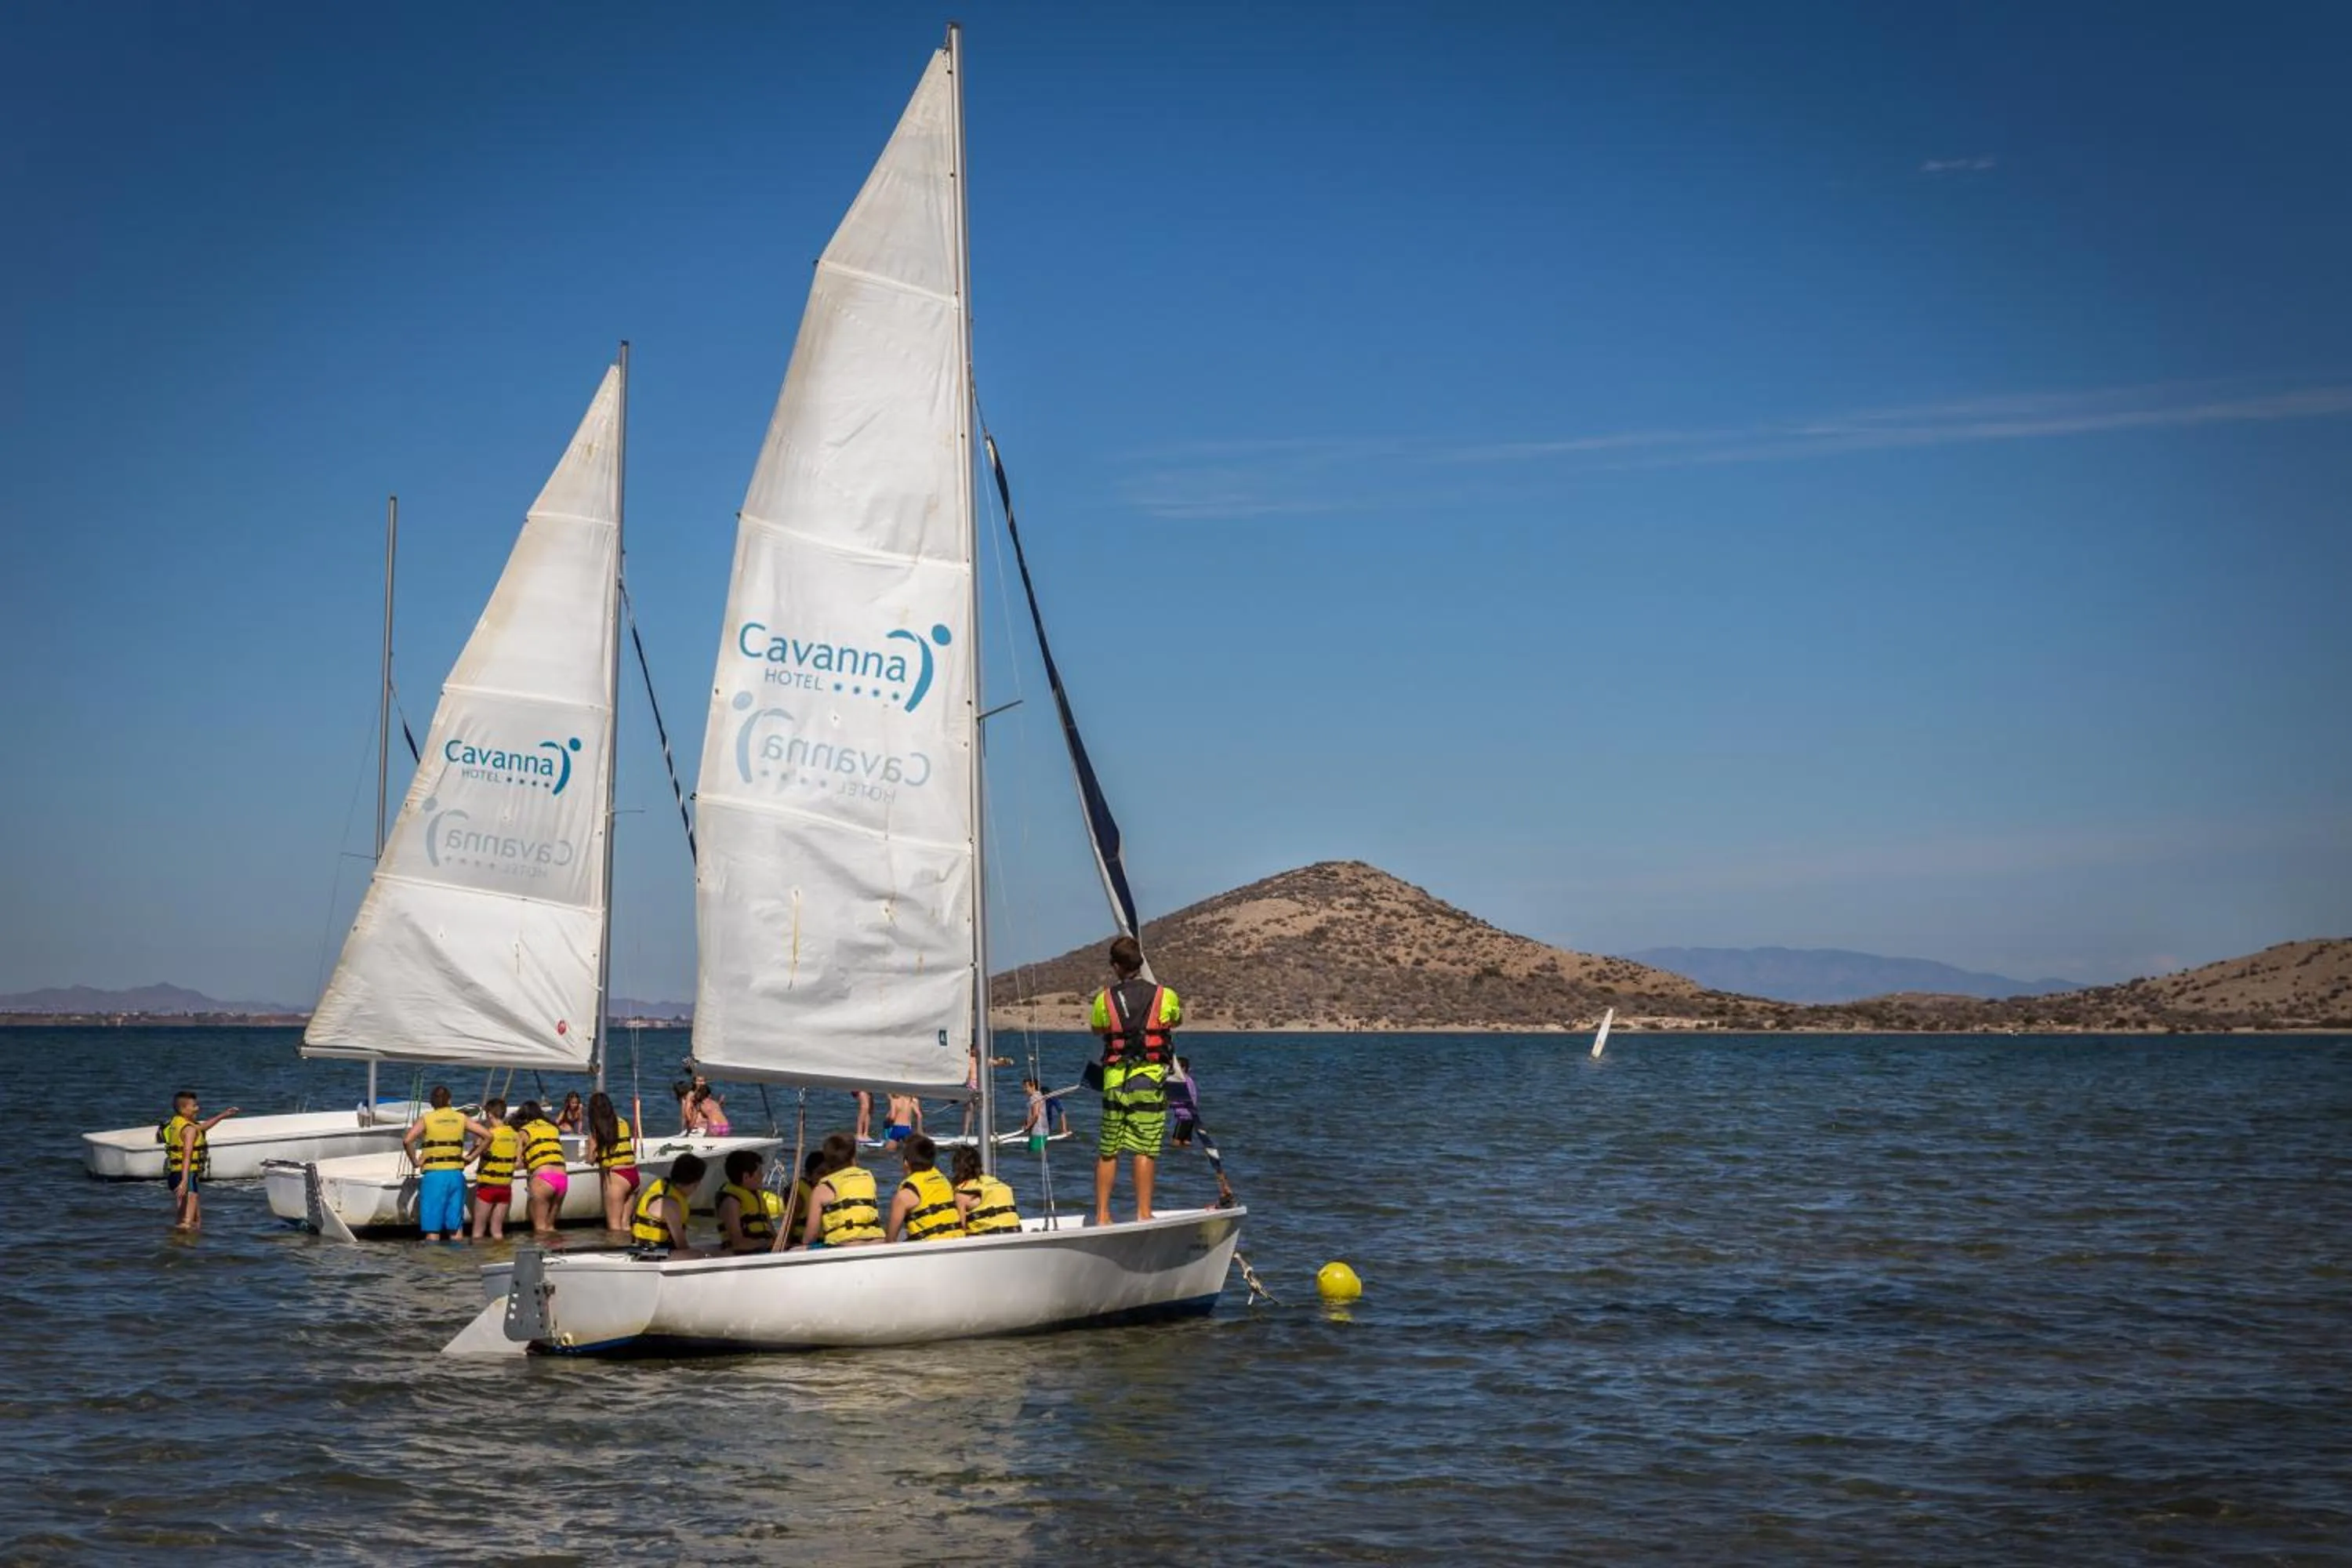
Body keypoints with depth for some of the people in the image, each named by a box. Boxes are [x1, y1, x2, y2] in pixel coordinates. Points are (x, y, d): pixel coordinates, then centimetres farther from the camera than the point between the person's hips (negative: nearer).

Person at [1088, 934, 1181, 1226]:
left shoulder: (1104, 999, -1)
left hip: (1115, 1080, 2)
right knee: (1145, 1150, 0)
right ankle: (1143, 1213, 0)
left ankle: (1102, 1215, 14)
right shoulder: (1165, 997, -4)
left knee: (1107, 1152, 9)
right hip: (1150, 1081, -2)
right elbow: (1177, 1020, 18)